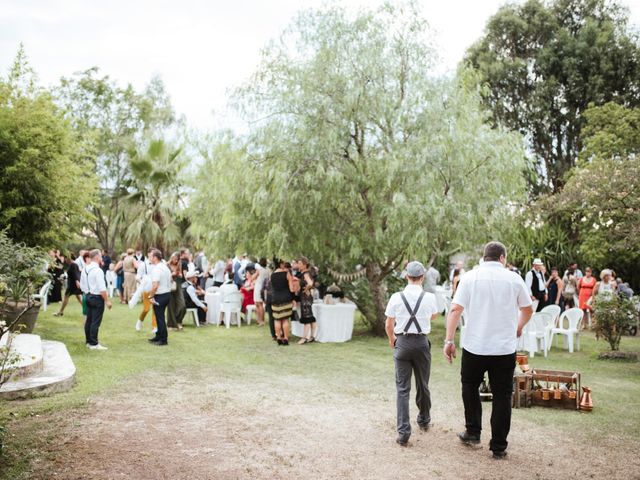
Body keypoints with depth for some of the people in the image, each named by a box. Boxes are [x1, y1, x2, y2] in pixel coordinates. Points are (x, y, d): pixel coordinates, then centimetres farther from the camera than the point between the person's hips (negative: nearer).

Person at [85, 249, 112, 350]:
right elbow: (102, 288, -21)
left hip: (89, 296, 9)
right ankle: (94, 344, -2)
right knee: (95, 322, -4)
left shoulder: (87, 269, 7)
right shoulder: (98, 270, -19)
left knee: (89, 320, 14)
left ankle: (89, 341, 22)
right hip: (97, 298, -9)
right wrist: (107, 301, -17)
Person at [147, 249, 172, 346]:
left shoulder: (156, 269, -20)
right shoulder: (165, 267, 10)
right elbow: (170, 280, 19)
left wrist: (151, 296, -18)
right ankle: (158, 336, 29)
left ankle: (164, 340, 6)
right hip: (167, 293, 9)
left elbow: (155, 285, -26)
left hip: (160, 296, -9)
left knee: (160, 318, 0)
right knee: (160, 316, 19)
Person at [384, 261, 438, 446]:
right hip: (422, 342, 1)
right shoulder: (429, 297, -6)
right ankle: (424, 421, 40)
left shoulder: (396, 297, -8)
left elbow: (388, 325, 0)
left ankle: (403, 432, -4)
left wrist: (391, 339, 20)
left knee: (402, 388, 3)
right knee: (423, 385, 19)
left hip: (402, 342, -1)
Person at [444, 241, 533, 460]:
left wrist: (449, 340, -7)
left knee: (470, 386, 22)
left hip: (475, 346, 0)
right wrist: (518, 327, 31)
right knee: (501, 396, 9)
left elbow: (455, 310, -11)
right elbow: (528, 310, 12)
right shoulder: (513, 279, 0)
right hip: (505, 348, 0)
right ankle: (499, 447, 14)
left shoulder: (470, 277, -3)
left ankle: (473, 432, 24)